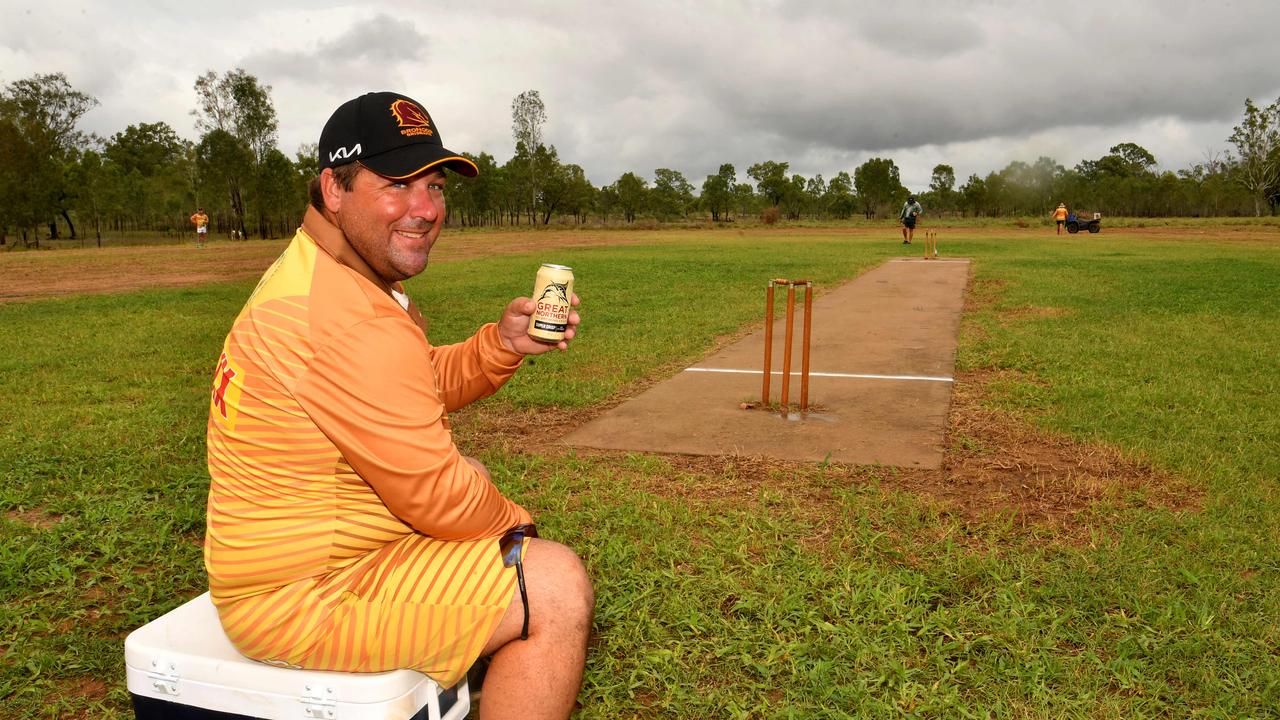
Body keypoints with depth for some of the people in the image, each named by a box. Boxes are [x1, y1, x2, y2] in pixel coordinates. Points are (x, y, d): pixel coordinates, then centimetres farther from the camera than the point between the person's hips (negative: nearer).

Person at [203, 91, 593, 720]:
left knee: (473, 475, 27)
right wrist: (511, 520, -3)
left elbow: (422, 387, 13)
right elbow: (437, 496, -23)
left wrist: (501, 342, -5)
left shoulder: (310, 270, 6)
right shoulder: (351, 323, -28)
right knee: (557, 587, -13)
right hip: (301, 602, -11)